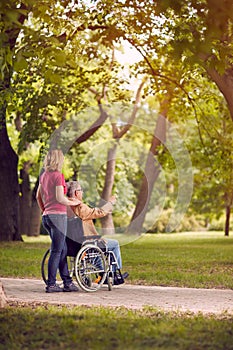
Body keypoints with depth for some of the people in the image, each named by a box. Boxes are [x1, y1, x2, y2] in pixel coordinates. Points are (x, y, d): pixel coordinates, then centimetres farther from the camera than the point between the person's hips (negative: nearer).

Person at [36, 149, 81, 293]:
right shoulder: (58, 175, -12)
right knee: (56, 251, -3)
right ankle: (51, 284, -2)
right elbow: (60, 198, -18)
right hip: (58, 215, -8)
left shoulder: (43, 175, 12)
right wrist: (73, 202, -3)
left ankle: (67, 282, 18)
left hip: (47, 215, 8)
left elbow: (38, 196, 20)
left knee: (63, 249, 14)